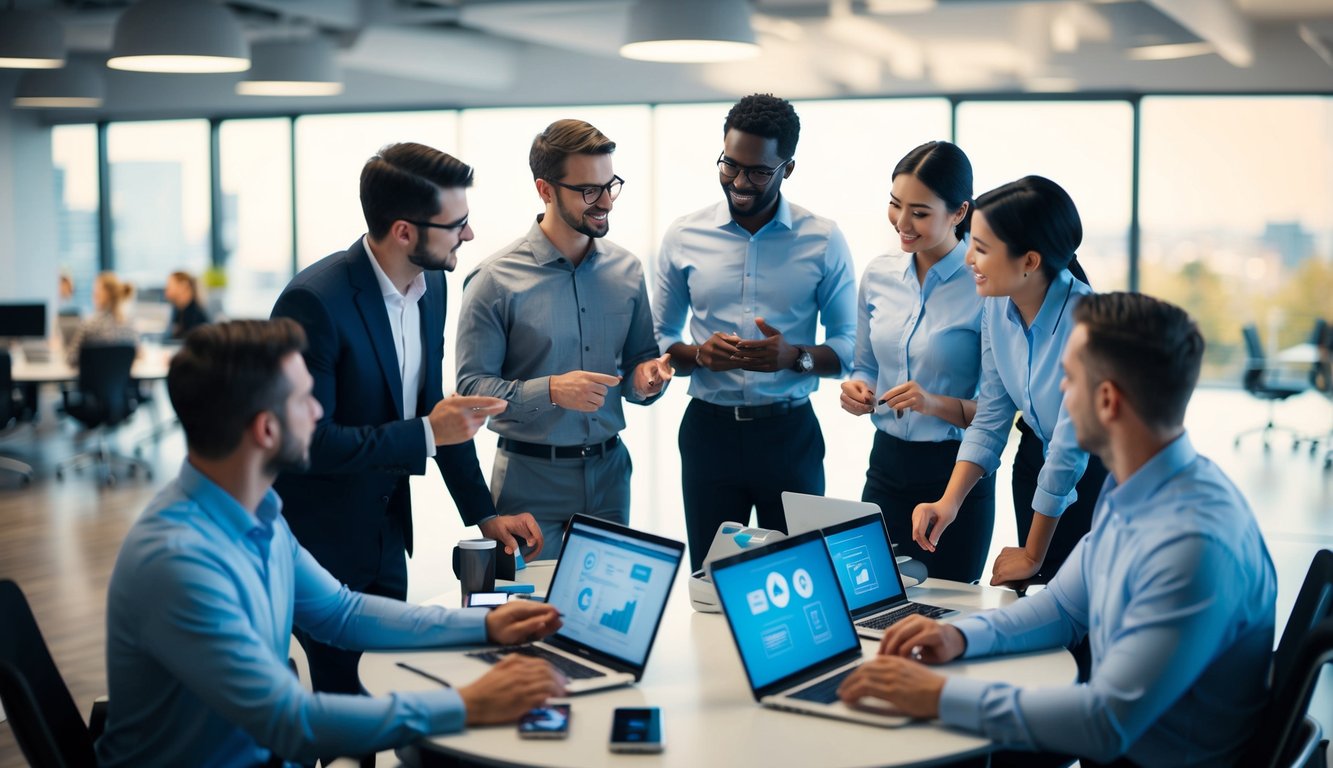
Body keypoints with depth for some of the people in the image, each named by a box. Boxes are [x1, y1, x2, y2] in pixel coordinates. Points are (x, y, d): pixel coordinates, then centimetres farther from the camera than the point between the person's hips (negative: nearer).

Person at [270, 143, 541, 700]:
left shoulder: (432, 285, 1)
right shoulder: (314, 301, -24)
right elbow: (308, 442, -26)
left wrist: (484, 514, 7)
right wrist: (427, 434, -24)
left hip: (385, 535, 7)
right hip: (318, 543, -7)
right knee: (344, 694, 0)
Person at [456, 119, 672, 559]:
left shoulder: (626, 270, 5)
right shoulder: (496, 281, -9)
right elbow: (471, 388, -12)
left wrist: (646, 378, -8)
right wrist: (551, 390, -25)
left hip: (609, 473, 4)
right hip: (531, 480, -4)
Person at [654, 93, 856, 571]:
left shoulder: (823, 241, -1)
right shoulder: (684, 237, 2)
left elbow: (849, 344, 1)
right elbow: (659, 340, 8)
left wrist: (796, 357, -19)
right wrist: (698, 354, -14)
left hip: (790, 433, -1)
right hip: (709, 429, 1)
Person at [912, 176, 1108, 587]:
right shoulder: (997, 306, -10)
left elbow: (1071, 449, -24)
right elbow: (990, 418, -3)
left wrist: (1033, 554, -14)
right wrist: (949, 501, -17)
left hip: (1098, 473, -6)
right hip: (1036, 460, 6)